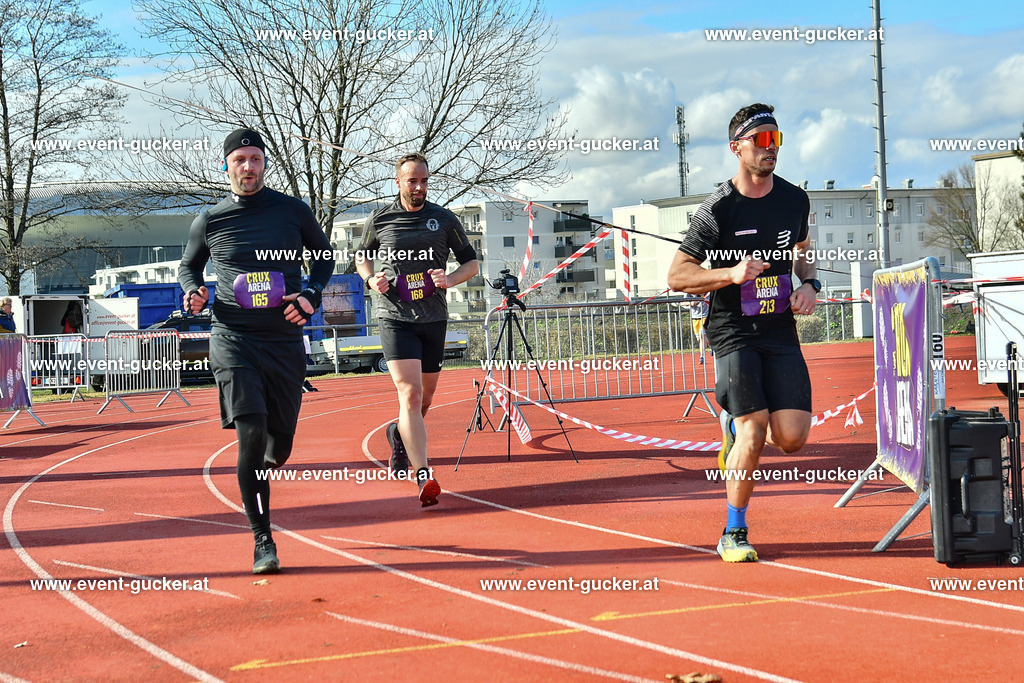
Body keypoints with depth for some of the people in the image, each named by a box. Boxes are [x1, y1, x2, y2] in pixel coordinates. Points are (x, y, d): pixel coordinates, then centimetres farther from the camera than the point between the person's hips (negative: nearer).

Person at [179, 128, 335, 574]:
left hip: (285, 340, 2)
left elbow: (324, 255, 18)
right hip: (233, 339, -2)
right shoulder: (210, 221, 4)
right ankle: (263, 541, -8)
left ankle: (257, 475, 47)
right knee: (251, 431, -17)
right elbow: (188, 267, 20)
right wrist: (193, 294, -2)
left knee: (279, 444, 7)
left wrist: (311, 295, 1)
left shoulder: (293, 211, 3)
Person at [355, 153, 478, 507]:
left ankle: (400, 434, 48)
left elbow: (471, 262, 11)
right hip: (395, 317, -3)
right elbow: (362, 257, 17)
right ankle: (424, 478, -23)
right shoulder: (379, 220, 2)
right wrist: (371, 279, -4)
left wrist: (450, 279, -10)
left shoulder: (445, 219, 5)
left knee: (425, 395, 14)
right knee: (410, 393, -17)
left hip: (434, 318, 3)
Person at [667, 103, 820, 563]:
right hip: (733, 332, -4)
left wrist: (808, 285, 4)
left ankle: (736, 426, 28)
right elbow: (676, 276, -9)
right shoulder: (717, 209, -9)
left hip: (781, 332, 4)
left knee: (792, 438, -7)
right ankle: (734, 534, 4)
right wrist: (732, 273, -23)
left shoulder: (795, 199, 6)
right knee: (755, 434, -14)